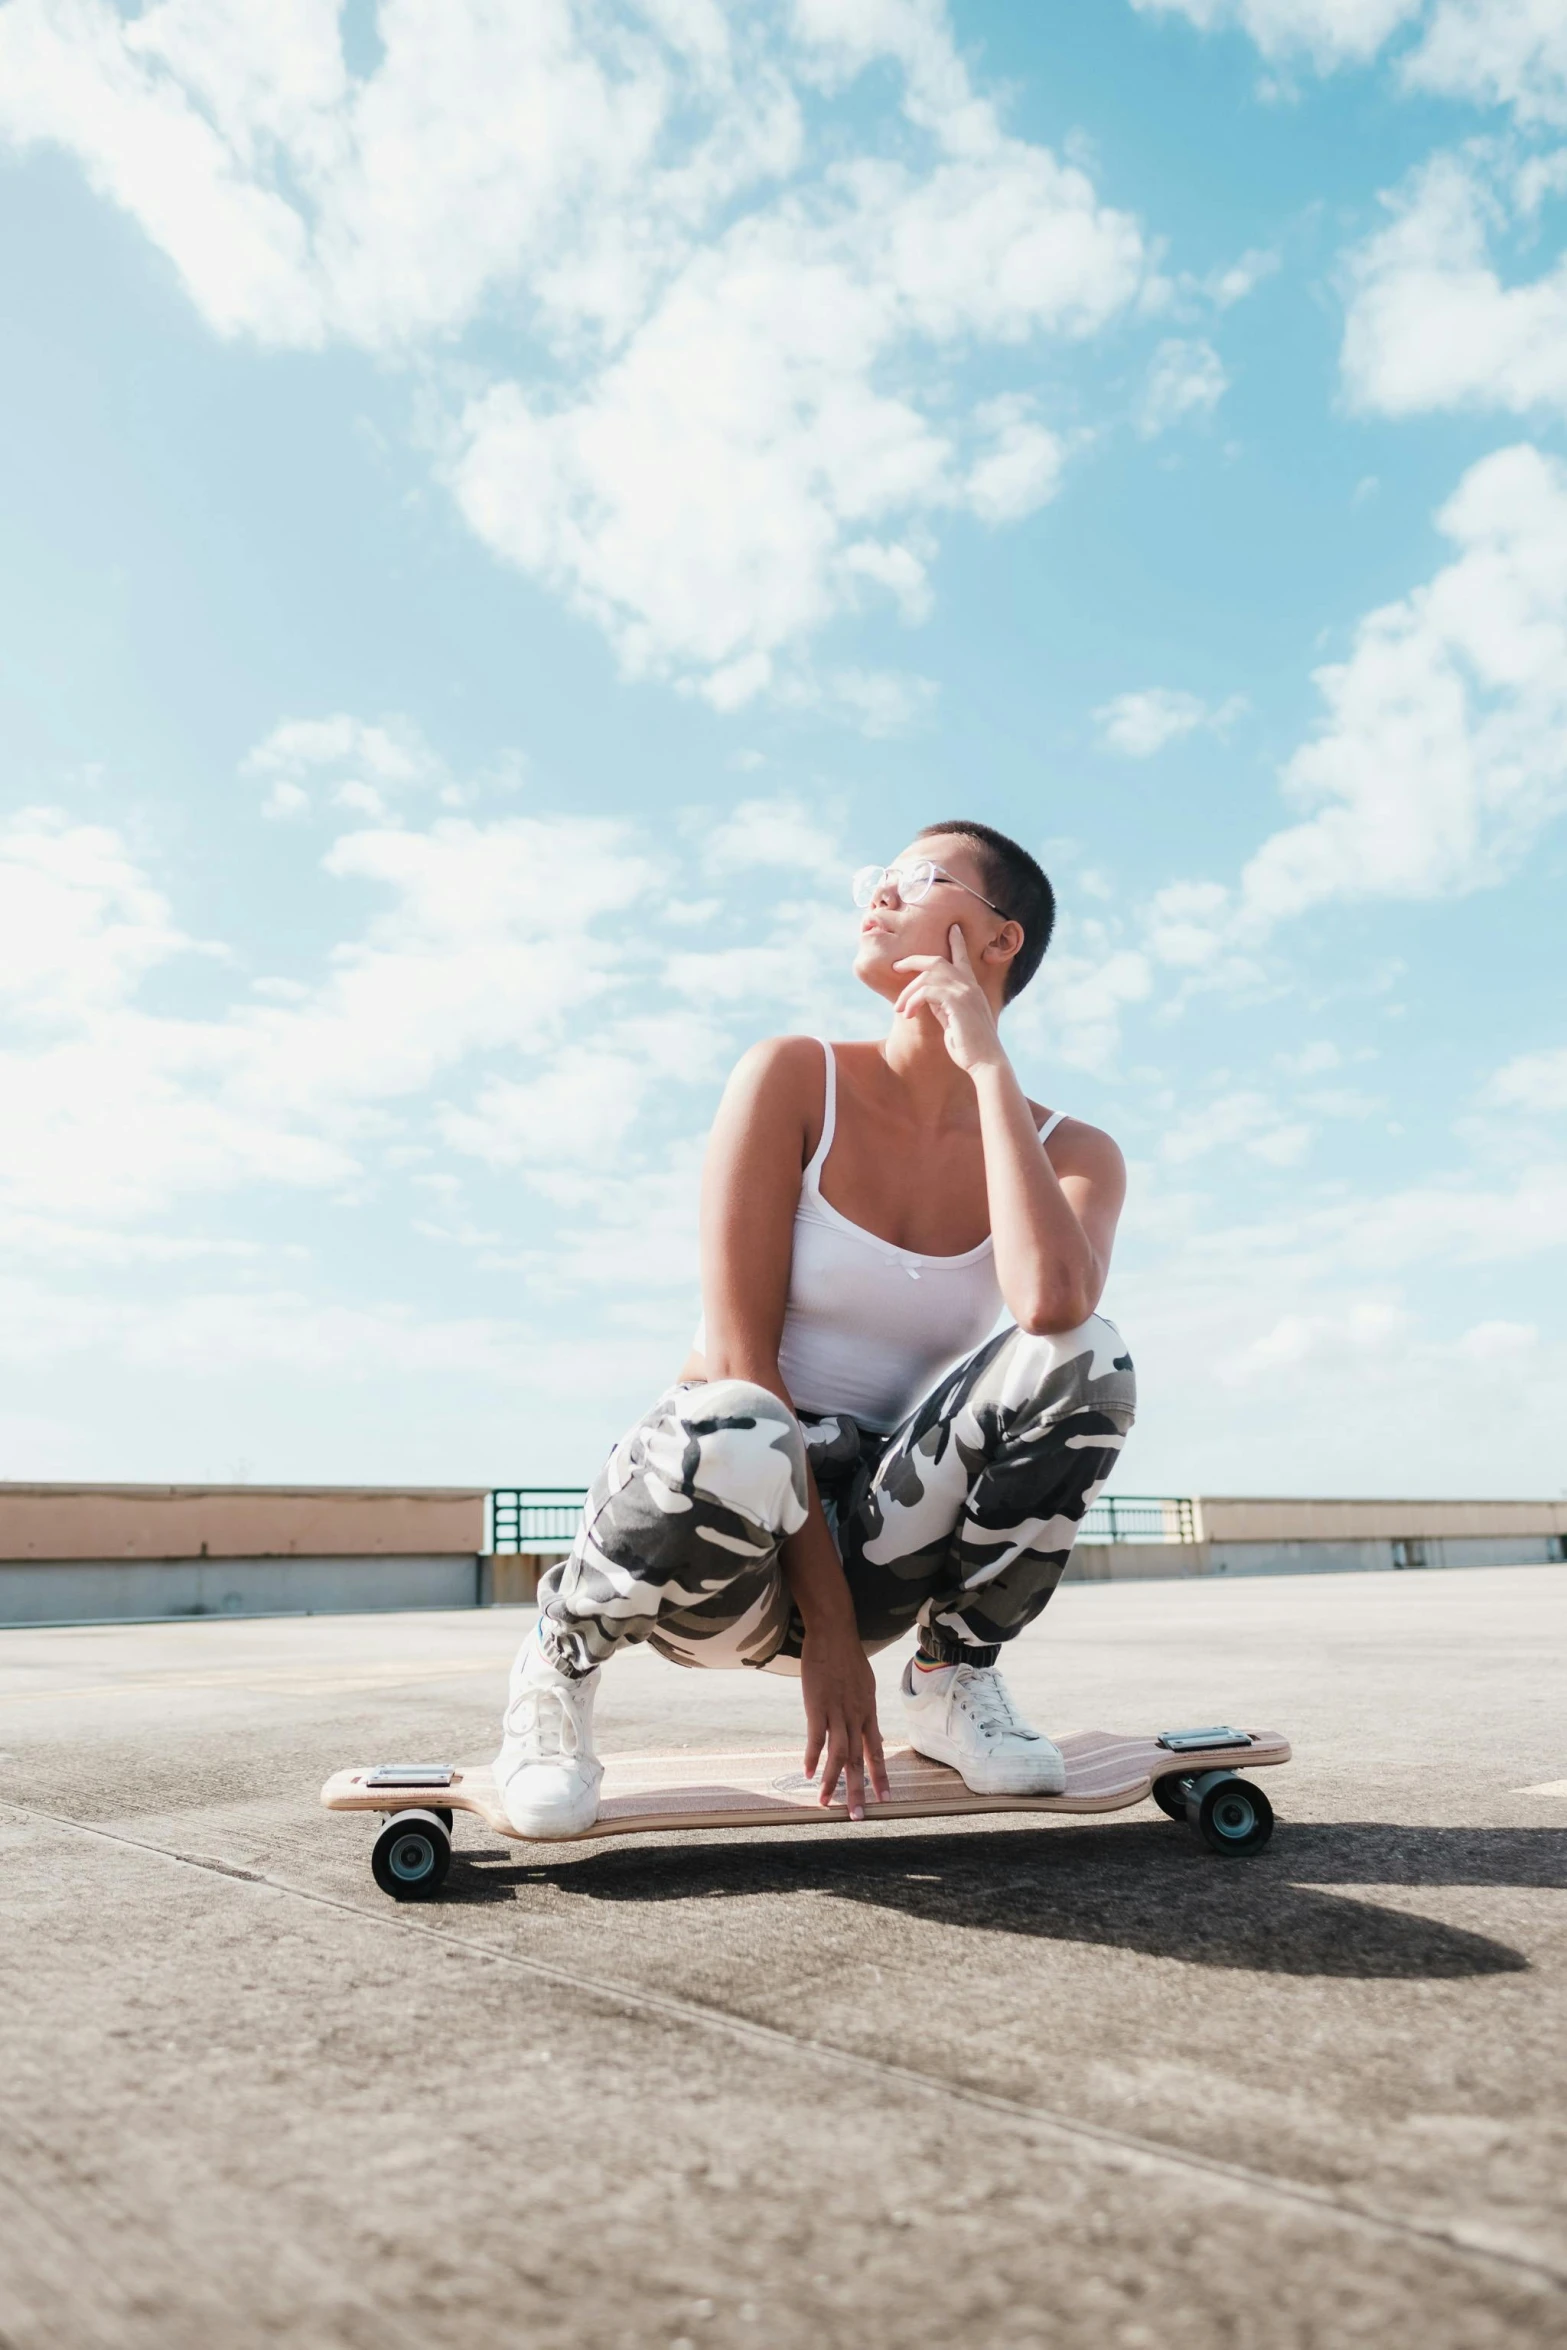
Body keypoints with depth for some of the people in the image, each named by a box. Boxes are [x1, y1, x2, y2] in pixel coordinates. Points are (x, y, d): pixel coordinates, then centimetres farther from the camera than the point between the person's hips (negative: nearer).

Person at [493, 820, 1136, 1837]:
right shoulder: (794, 1080, -8)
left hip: (882, 1533, 3)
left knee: (1084, 1358, -24)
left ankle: (956, 1673, 1)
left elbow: (1049, 1303, -28)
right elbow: (736, 1355, -15)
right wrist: (826, 1625, -18)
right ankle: (563, 1653, -5)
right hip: (740, 1520, -2)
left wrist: (987, 1066, -18)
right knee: (728, 1437, -39)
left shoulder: (1068, 1152, -2)